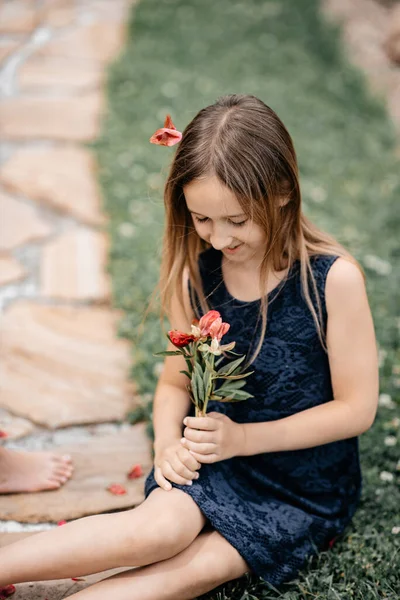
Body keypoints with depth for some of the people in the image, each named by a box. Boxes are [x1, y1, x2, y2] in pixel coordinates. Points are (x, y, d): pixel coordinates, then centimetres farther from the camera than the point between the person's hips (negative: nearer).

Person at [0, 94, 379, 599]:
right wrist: (168, 444, -17)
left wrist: (242, 438, -19)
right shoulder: (195, 272, -7)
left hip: (307, 488, -2)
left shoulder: (334, 277, -19)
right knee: (164, 525, -29)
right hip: (214, 462, 2)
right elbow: (175, 381, 4)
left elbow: (357, 409, -13)